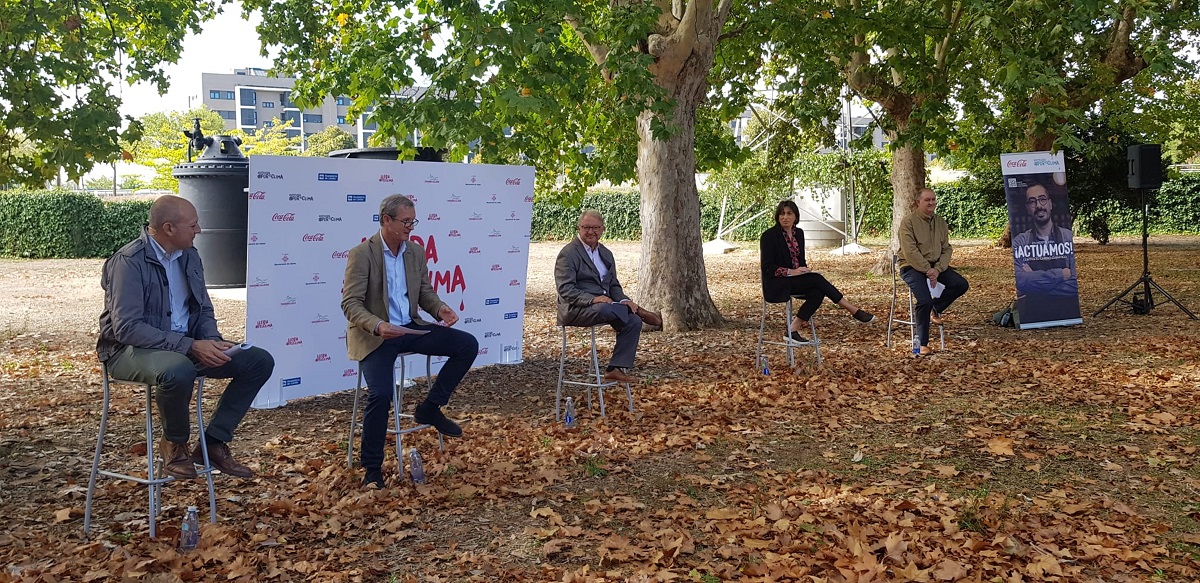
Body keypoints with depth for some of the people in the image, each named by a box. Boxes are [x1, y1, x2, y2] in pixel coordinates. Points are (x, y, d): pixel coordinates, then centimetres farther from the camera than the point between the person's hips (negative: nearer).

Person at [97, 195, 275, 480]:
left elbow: (204, 310, 15)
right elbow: (127, 327, -24)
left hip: (187, 346, 7)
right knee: (178, 371, -41)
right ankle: (174, 443, -10)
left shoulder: (189, 256, 7)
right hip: (131, 350, -7)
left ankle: (213, 443, -1)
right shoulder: (129, 261, -16)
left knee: (260, 361, -7)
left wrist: (212, 341, -8)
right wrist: (190, 346, -28)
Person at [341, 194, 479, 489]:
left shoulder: (416, 251, 7)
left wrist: (441, 309, -10)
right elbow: (350, 304, -16)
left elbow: (425, 292, 13)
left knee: (468, 345, -8)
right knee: (380, 393, -26)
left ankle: (430, 408, 4)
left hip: (410, 328, 6)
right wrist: (378, 326, -34)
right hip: (373, 336, -6)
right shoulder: (362, 254, -11)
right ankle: (372, 469, -7)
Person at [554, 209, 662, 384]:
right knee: (604, 309, -38)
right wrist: (593, 299, -28)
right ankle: (640, 311, -10)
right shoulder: (568, 253, -6)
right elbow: (565, 289, -15)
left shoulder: (606, 254, 18)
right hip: (576, 309, -7)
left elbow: (614, 285, 20)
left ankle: (617, 368, -16)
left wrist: (624, 300, -3)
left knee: (633, 321, -18)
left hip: (604, 303, 7)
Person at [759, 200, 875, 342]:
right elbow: (767, 267, -13)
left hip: (796, 280, 7)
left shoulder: (799, 233, 12)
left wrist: (804, 269, -4)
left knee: (817, 293, -26)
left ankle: (793, 329, -22)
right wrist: (791, 272, -23)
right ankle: (854, 310, -21)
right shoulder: (768, 236, -9)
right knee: (817, 279, -27)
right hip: (777, 284, -7)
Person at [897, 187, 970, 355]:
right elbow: (910, 251, -17)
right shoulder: (908, 221, -10)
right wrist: (927, 270, -20)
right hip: (912, 267, -6)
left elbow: (947, 249, 5)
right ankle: (922, 344, -9)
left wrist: (937, 269, -13)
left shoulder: (941, 223, 9)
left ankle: (935, 309, 10)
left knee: (961, 284, -13)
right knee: (925, 301, -24)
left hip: (935, 266, 6)